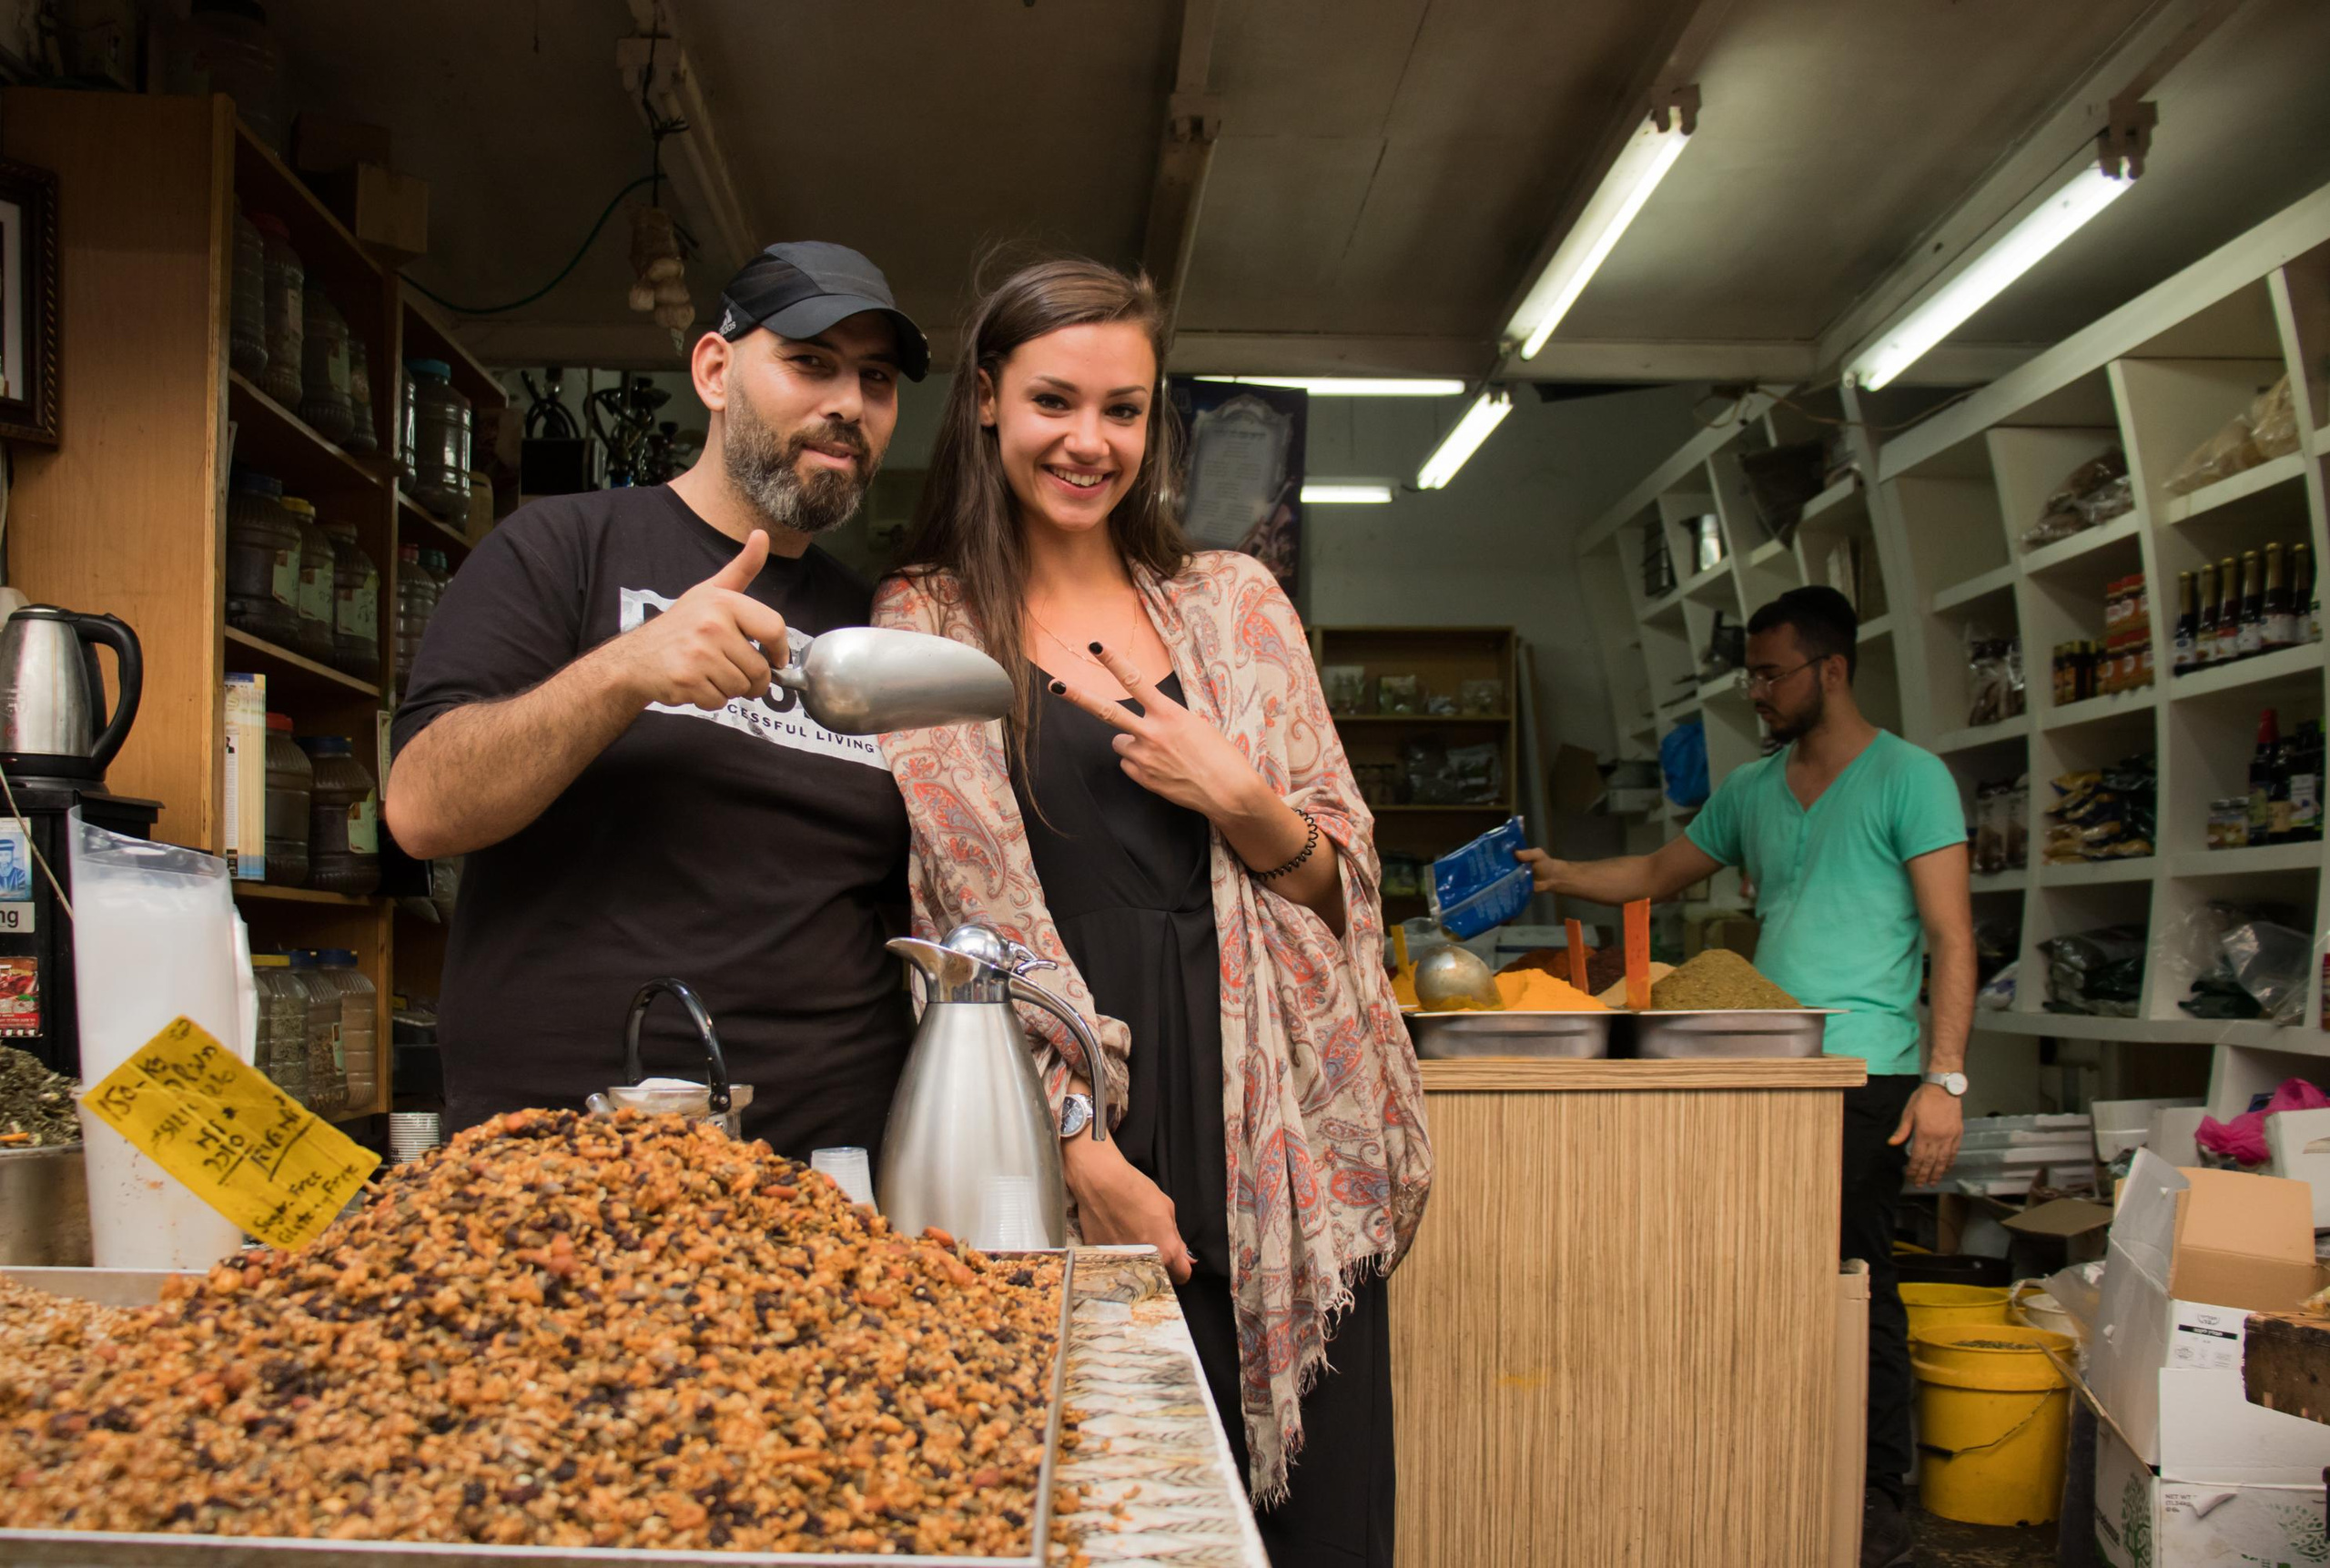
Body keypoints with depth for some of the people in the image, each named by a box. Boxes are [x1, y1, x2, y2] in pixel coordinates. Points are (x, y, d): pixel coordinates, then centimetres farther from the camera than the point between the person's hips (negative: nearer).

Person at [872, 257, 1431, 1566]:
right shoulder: (925, 622, 4)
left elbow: (1341, 878, 12)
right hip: (1070, 1125, -2)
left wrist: (1243, 802, -10)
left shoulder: (1234, 602, 11)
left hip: (1283, 1125, 3)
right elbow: (972, 919, -3)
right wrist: (1084, 1155, -11)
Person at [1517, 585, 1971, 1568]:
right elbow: (1657, 876, 27)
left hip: (1864, 1074, -6)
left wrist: (1944, 1079, -14)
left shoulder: (1910, 778, -2)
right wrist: (1558, 875, 12)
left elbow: (1951, 937, -7)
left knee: (1856, 1277, -3)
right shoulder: (1751, 789, 17)